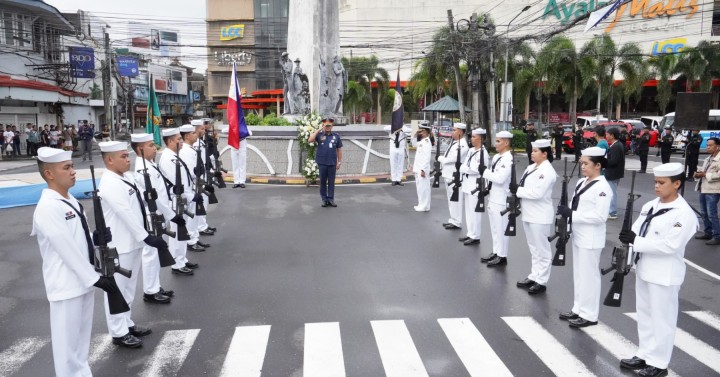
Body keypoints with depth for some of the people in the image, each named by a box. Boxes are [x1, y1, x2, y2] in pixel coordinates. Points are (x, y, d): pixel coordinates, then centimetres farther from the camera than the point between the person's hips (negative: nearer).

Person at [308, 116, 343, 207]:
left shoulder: (336, 136, 5)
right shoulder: (319, 135, 1)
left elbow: (339, 149, 9)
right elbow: (310, 140, -15)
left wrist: (339, 162, 6)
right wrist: (319, 130, -14)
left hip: (332, 163, 1)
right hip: (322, 163, -1)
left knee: (331, 182, 5)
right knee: (323, 181, 6)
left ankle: (331, 199, 12)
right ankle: (324, 199, 15)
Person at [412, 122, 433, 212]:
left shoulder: (427, 142, -16)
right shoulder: (421, 141, 13)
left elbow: (427, 157, -21)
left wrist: (423, 170, -22)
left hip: (422, 169, -10)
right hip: (418, 168, 10)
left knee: (423, 187, -4)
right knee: (420, 187, 15)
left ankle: (424, 206, 3)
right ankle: (422, 204, 23)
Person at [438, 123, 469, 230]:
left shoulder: (462, 145, -14)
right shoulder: (454, 142, 16)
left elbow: (453, 159, -22)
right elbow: (447, 156, 20)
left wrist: (441, 159, -8)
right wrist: (442, 159, 0)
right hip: (449, 174, 10)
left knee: (455, 199, -5)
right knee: (451, 199, 15)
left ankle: (457, 222, 1)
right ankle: (453, 220, 24)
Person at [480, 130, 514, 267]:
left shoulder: (508, 159, -16)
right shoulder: (496, 157, 13)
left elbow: (500, 179, -26)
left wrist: (485, 171, -17)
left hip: (501, 200, -9)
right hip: (493, 198, 9)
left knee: (501, 228, -1)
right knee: (494, 228, 16)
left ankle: (502, 256, 8)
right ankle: (496, 253, 27)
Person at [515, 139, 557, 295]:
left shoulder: (547, 171, -16)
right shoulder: (531, 168, 11)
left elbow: (537, 193, -25)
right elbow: (524, 186, 12)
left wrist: (517, 190, -17)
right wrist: (517, 189, -9)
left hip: (540, 216, -9)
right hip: (528, 214, 9)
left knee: (542, 249, 1)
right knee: (534, 248, 17)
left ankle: (541, 281, 9)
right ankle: (534, 276, 28)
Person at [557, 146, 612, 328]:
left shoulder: (602, 188, -17)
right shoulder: (581, 182, 9)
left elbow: (600, 216, -23)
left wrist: (571, 214, -24)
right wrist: (565, 212, -4)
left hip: (591, 239, -8)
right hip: (578, 235, 9)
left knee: (589, 275, 2)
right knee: (578, 274, 16)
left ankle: (589, 315, 14)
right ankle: (578, 309, 28)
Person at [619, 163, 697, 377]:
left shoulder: (684, 214, -17)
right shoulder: (650, 206, 5)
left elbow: (670, 245, -24)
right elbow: (637, 231, 6)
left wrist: (635, 241, -25)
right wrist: (629, 237, -16)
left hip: (664, 276, -7)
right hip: (644, 269, 8)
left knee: (662, 319, 6)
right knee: (644, 315, 18)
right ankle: (644, 355, 32)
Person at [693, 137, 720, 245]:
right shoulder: (708, 159, 17)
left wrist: (705, 175, -19)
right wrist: (699, 174, 4)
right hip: (703, 189, 9)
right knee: (704, 213, 15)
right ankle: (708, 233, 26)